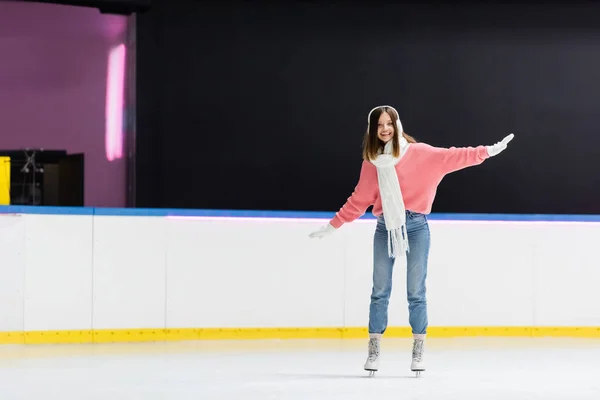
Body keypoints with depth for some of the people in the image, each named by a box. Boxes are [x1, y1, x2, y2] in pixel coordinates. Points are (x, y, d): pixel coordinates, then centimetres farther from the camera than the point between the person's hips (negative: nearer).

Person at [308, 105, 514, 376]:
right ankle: (373, 351, 8)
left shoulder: (419, 153, -2)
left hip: (415, 226, -2)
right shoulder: (371, 162, 7)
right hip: (385, 229, 2)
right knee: (380, 291, 3)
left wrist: (487, 151, -13)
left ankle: (418, 352, 8)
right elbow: (359, 200, 12)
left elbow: (450, 157, -6)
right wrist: (332, 225, 12)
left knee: (416, 292, 1)